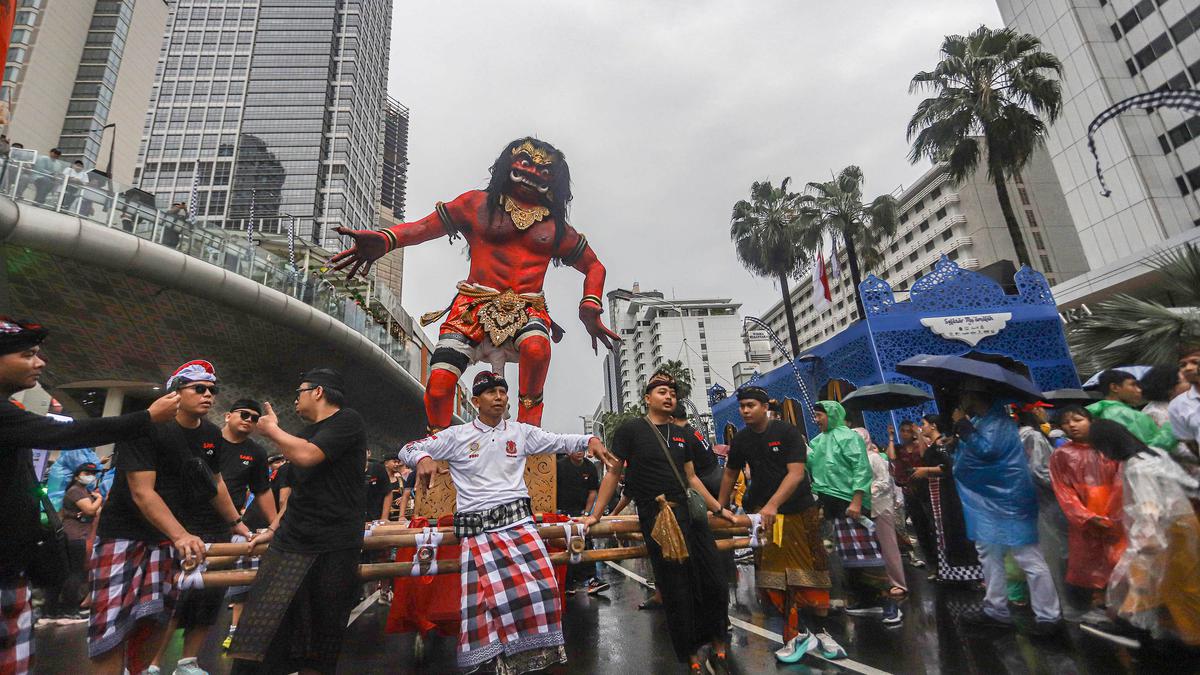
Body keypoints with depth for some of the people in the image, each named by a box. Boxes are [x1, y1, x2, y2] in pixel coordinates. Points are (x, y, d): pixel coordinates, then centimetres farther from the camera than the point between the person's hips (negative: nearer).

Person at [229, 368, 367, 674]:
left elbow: (307, 456, -21)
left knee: (320, 641, 6)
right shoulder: (306, 432, 18)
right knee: (262, 633, -2)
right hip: (289, 543, 6)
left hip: (334, 547, -6)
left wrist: (272, 430, -5)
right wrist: (274, 528, 19)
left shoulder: (347, 421, -7)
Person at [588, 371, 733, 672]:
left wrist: (719, 508, 19)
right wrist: (596, 514, -3)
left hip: (689, 512, 6)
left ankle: (716, 638, 30)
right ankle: (689, 653, 23)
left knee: (715, 581, 6)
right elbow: (613, 473, -1)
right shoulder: (631, 430, -2)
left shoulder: (682, 435, 14)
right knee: (676, 589, 2)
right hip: (656, 517, -5)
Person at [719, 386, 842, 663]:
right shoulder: (740, 440, 2)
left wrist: (773, 504, -30)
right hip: (763, 513, 3)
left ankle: (817, 629, 23)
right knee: (773, 575, -4)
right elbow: (730, 475, 14)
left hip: (800, 510, -2)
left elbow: (796, 473, -20)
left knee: (809, 572, 6)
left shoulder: (787, 432, -12)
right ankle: (800, 633, 8)